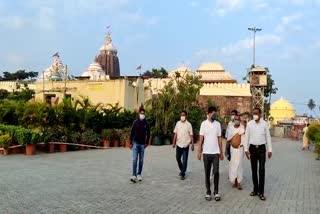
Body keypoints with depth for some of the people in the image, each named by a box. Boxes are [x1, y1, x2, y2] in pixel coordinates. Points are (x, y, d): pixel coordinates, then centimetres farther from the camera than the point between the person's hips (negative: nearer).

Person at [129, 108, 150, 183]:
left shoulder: (146, 124, 2)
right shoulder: (135, 122, 0)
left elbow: (148, 134, 7)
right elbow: (132, 133, 2)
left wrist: (147, 143, 0)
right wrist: (131, 143, 0)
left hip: (142, 144, 1)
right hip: (135, 143, -1)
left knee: (141, 160, 7)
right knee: (134, 159, -8)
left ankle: (139, 174, 18)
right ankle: (134, 175, -10)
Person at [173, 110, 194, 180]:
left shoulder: (188, 124, -5)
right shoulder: (178, 123, 3)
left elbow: (191, 135, -4)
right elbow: (175, 133, 7)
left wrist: (192, 144, -9)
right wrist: (174, 142, 2)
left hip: (186, 145, -3)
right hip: (179, 144, 4)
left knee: (184, 160, -2)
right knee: (178, 158, 14)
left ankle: (183, 174, 7)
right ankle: (182, 170, 35)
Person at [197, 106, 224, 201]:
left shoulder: (218, 124, 4)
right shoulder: (204, 124, -1)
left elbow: (219, 139, 8)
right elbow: (201, 139, -1)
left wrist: (221, 152, 7)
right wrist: (199, 151, -5)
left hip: (215, 152, 1)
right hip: (206, 152, -1)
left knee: (216, 172, -3)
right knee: (207, 173, 6)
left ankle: (216, 192, 8)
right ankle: (208, 192, 15)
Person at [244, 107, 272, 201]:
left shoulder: (264, 124, -1)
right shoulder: (249, 124, 0)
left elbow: (268, 137, 2)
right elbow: (246, 137, 2)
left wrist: (270, 150, 0)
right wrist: (246, 149, -3)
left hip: (261, 148, -1)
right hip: (252, 148, 1)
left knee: (262, 170, -5)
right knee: (254, 170, 9)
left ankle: (261, 192, 2)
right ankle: (255, 189, 20)